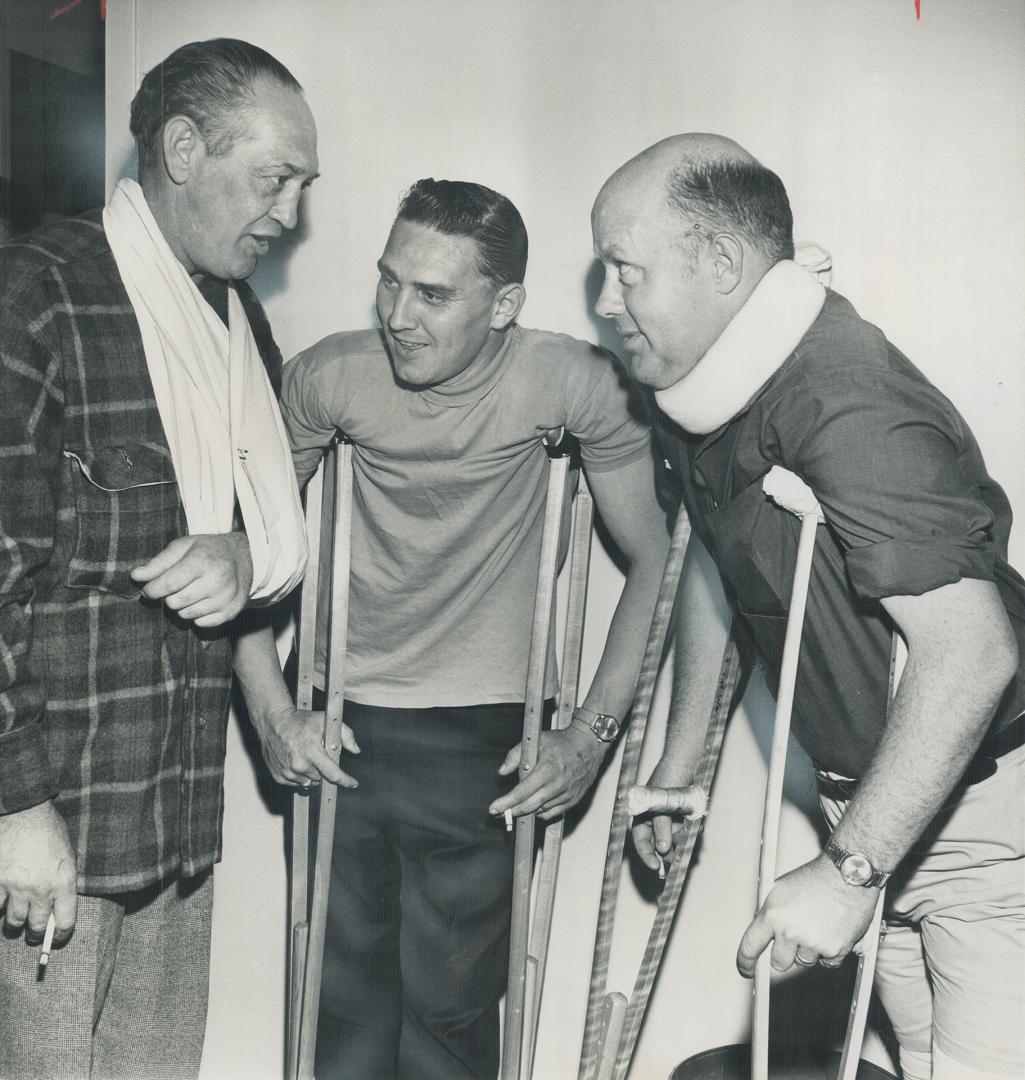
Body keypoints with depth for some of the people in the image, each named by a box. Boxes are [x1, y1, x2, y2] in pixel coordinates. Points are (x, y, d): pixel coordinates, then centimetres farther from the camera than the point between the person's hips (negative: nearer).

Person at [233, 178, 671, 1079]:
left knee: (445, 1005, 5)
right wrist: (272, 709, -1)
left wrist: (594, 731, -10)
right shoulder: (329, 376, -9)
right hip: (342, 724, 2)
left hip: (481, 732, -2)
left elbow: (656, 561, -6)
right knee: (347, 998, 12)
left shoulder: (574, 382, -14)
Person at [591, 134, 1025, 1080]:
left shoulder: (850, 411, -29)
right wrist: (680, 764, 16)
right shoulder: (700, 385, 0)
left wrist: (847, 871, -30)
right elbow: (714, 564, 13)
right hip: (874, 791, 8)